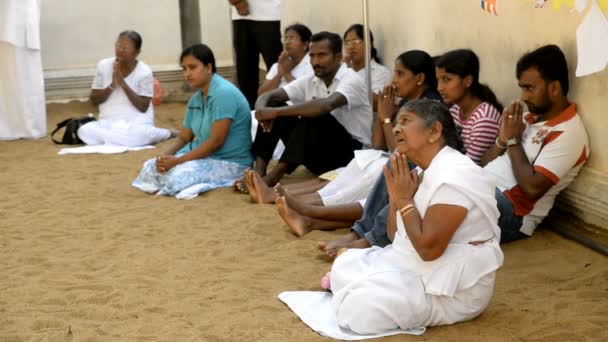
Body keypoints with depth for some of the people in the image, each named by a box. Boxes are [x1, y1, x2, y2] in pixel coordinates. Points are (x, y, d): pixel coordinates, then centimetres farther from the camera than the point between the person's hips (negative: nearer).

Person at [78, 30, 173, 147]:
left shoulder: (144, 72, -7)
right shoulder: (104, 65, 2)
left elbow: (143, 107, -12)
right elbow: (93, 100, 2)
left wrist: (123, 84, -19)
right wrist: (112, 86, -15)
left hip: (137, 122, -3)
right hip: (108, 122, 4)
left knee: (140, 134, -39)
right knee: (84, 131, -27)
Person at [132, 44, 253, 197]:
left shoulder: (224, 93, -19)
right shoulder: (195, 99, 9)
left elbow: (216, 141, -23)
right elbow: (184, 138, 12)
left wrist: (178, 161, -22)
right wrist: (166, 156, -10)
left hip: (229, 162, -9)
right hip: (203, 154, 9)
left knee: (178, 177, -31)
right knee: (151, 167, -4)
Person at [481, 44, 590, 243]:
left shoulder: (568, 133, -12)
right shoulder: (530, 117, 15)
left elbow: (533, 188, -21)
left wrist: (513, 140, -10)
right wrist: (502, 139, -4)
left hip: (511, 212, -9)